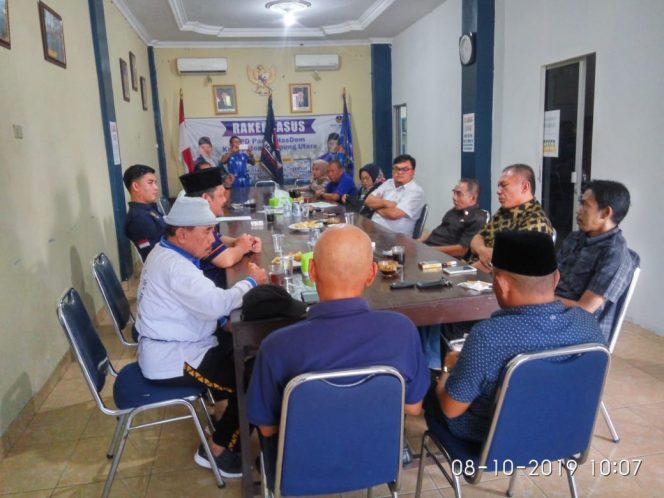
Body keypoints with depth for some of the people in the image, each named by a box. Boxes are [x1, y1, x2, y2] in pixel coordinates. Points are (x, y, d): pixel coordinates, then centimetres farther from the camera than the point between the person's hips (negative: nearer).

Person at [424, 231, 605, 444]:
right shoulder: (588, 322, -20)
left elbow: (451, 408, -23)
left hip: (491, 436, -5)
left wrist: (450, 367, -2)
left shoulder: (488, 336, -38)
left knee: (432, 392, 24)